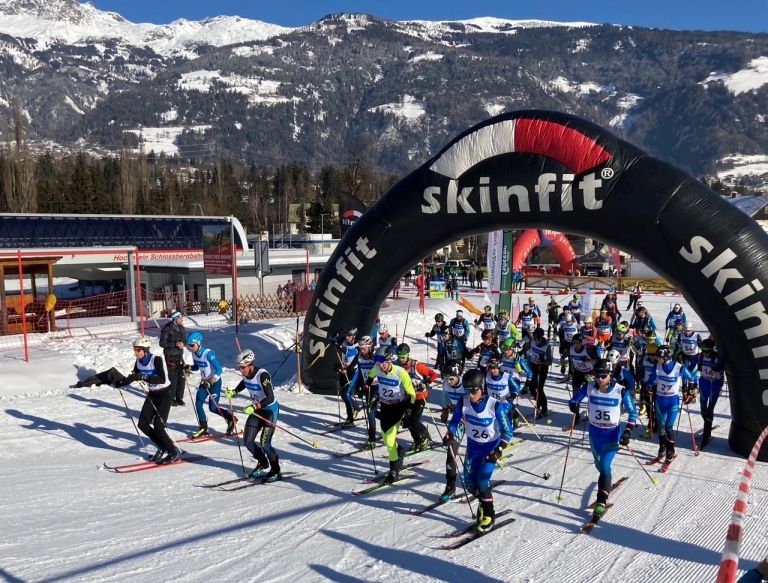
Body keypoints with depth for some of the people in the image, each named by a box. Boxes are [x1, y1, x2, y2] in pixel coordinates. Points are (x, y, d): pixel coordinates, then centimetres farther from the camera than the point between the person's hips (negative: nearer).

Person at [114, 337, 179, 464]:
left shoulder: (156, 359, -22)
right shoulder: (138, 362, 0)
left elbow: (162, 379, -32)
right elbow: (132, 378, 11)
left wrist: (144, 377, -40)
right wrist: (119, 383, -5)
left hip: (165, 394, -7)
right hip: (152, 395, 7)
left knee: (158, 425, -15)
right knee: (143, 424, -1)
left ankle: (174, 452, 2)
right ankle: (163, 447, 18)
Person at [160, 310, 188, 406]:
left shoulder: (181, 328, 7)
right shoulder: (167, 329, -12)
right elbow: (162, 343, -13)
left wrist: (182, 344, -4)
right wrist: (175, 344, -21)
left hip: (179, 356, 6)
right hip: (170, 356, -6)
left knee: (182, 377, 5)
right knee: (173, 377, -5)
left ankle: (179, 398, 17)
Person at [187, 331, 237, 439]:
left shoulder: (208, 353, -26)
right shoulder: (194, 354, -3)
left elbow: (219, 369, -28)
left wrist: (211, 381, -37)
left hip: (215, 382, -7)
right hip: (204, 382, 7)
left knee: (213, 408, -6)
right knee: (198, 403, -5)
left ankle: (231, 419, 17)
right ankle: (203, 428, 9)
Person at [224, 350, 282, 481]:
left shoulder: (262, 375, -28)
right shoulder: (246, 375, -7)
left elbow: (270, 398, -34)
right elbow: (243, 383, 20)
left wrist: (254, 407, -43)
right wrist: (233, 392, 4)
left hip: (270, 410, -7)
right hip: (256, 410, 8)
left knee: (264, 443, -13)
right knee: (248, 441, 5)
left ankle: (276, 472, 7)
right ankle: (262, 463, 31)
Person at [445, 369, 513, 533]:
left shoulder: (495, 405, -26)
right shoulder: (463, 402, -17)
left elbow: (507, 432, -19)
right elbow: (455, 421, -1)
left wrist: (499, 450, -29)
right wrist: (450, 434, -19)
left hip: (491, 447, -4)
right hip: (472, 446, 4)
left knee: (482, 482, -14)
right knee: (469, 483, 6)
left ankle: (489, 515, 13)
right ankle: (484, 501, 39)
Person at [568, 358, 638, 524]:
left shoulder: (621, 391, -20)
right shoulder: (588, 387, -14)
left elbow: (633, 412, -7)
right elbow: (573, 401, 0)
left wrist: (628, 431, -15)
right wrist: (575, 409, -22)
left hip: (613, 434, -4)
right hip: (594, 432, 4)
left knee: (604, 466, -15)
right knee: (599, 464, 23)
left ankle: (601, 502, -3)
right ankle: (607, 482, 56)